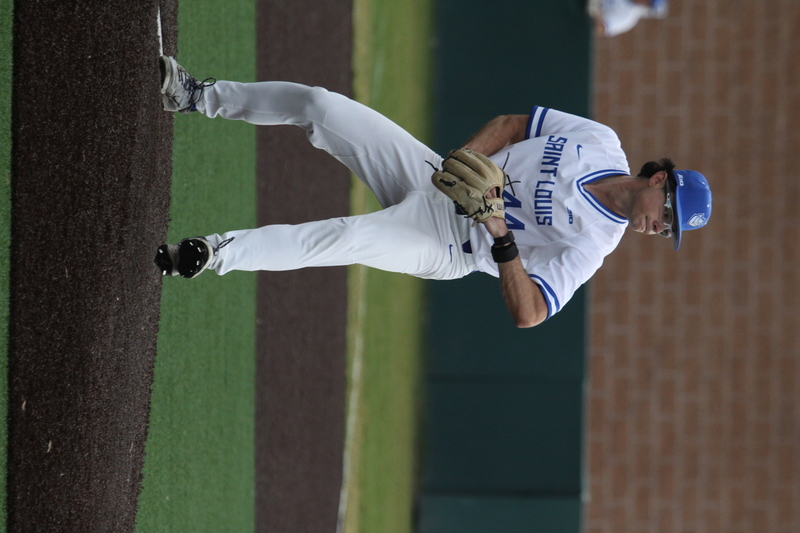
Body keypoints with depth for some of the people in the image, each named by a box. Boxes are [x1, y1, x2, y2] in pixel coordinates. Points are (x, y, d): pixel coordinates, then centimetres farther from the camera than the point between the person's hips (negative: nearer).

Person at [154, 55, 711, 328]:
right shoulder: (599, 140, -4)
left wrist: (500, 234, -32)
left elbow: (528, 313, -22)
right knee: (317, 103, -4)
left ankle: (213, 253, -27)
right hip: (431, 173, 5)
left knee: (345, 237, -33)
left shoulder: (594, 244, -15)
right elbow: (512, 125, 8)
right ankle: (196, 96, 13)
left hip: (445, 245, -5)